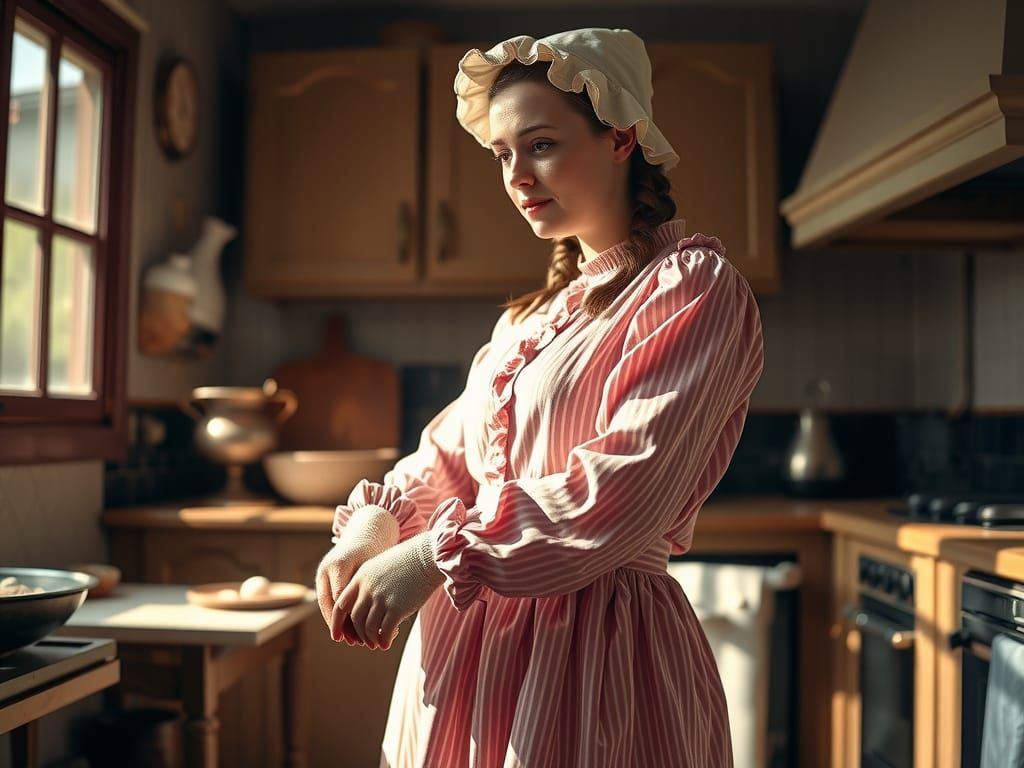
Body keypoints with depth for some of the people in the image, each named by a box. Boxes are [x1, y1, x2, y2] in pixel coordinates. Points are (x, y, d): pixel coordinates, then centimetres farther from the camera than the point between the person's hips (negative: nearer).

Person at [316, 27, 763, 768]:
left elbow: (626, 488, -20)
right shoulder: (531, 317, 14)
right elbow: (451, 454, 13)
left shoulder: (695, 285, -9)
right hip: (467, 637, 7)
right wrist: (376, 520, -7)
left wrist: (436, 557, -20)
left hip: (595, 644, -7)